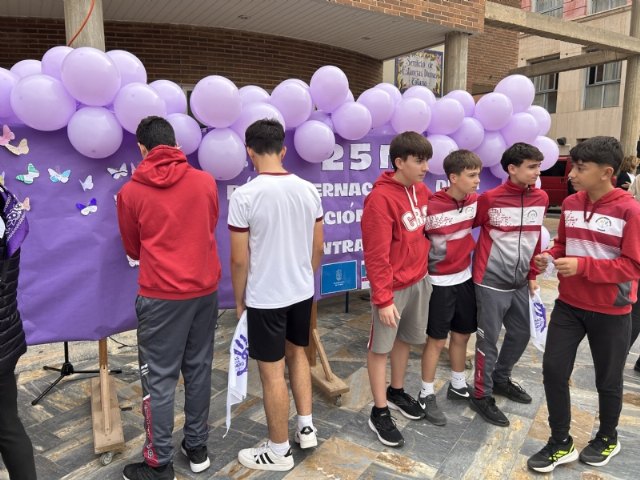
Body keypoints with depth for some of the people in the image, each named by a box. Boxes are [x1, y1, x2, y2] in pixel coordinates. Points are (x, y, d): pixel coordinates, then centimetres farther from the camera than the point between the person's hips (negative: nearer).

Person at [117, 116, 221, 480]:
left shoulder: (131, 192, -4)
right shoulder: (206, 181, 1)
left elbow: (133, 250, 10)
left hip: (161, 295, -3)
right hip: (205, 289, 4)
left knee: (159, 378, 7)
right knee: (199, 369, 15)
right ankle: (198, 448, 29)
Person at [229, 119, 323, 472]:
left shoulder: (244, 195, -17)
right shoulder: (308, 190, -2)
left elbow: (239, 260, -13)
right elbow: (318, 248, 5)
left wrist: (239, 299, 2)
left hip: (265, 298, -5)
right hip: (302, 292, 6)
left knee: (272, 373, 8)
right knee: (296, 353, 26)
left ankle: (279, 451, 25)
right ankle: (306, 427, 34)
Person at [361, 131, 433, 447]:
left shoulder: (422, 190, 3)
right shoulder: (380, 198, -21)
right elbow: (376, 255, -21)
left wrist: (424, 269, 9)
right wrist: (383, 298, -20)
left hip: (420, 280, 8)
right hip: (393, 287, -7)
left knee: (406, 339, 20)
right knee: (380, 347, 7)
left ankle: (396, 392, 40)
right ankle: (379, 413, 20)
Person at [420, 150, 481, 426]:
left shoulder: (475, 201, -3)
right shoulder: (432, 207, -22)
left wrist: (470, 245, 9)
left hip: (465, 278, 6)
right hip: (440, 283, -6)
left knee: (462, 335, 18)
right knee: (436, 340, 4)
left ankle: (458, 386, 38)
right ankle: (427, 396, 21)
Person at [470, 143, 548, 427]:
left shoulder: (541, 199, 3)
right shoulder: (490, 199, -14)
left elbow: (535, 238, 12)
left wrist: (532, 274, 13)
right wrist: (480, 256, -2)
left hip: (519, 282, 6)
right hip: (492, 281, -6)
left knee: (521, 334, 17)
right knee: (489, 339, 2)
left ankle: (501, 379, 40)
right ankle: (482, 396, 19)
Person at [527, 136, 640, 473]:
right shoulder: (570, 204, 1)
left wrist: (583, 265, -28)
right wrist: (550, 256, -7)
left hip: (610, 312, -4)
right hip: (569, 304, 5)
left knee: (608, 379, 14)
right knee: (553, 370, 3)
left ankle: (607, 439, 41)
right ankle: (561, 444, 22)